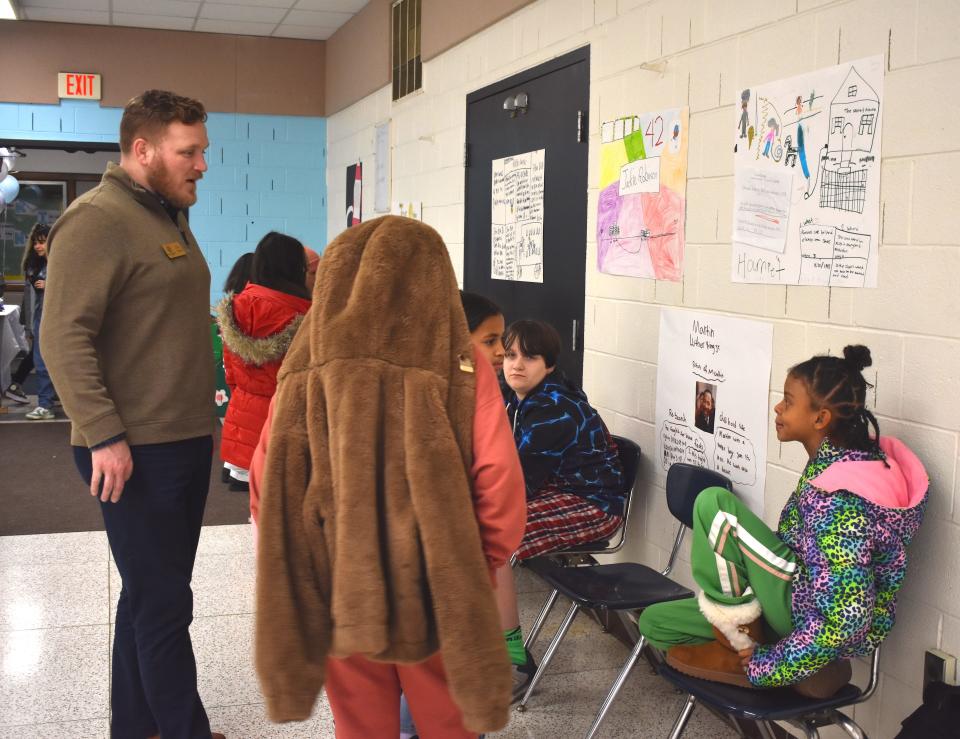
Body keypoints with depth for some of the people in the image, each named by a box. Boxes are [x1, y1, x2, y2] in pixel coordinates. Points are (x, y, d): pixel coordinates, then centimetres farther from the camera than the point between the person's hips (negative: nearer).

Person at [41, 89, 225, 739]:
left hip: (186, 441, 9)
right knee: (162, 603, -2)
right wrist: (105, 436, -23)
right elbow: (64, 338, -19)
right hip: (134, 452, -9)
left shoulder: (170, 217, 16)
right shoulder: (98, 221, -13)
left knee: (154, 595, 17)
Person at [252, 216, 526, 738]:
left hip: (336, 587, 2)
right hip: (436, 589, -1)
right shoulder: (461, 366, -8)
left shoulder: (305, 367, -3)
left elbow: (267, 482, 1)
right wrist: (484, 564, 4)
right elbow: (499, 482, -12)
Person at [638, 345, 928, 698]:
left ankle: (747, 656, -6)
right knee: (654, 622, 9)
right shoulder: (850, 453, -2)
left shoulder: (839, 498, -29)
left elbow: (847, 621, -30)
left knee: (713, 504, -20)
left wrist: (762, 669, -18)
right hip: (813, 604, 9)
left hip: (818, 627, -9)